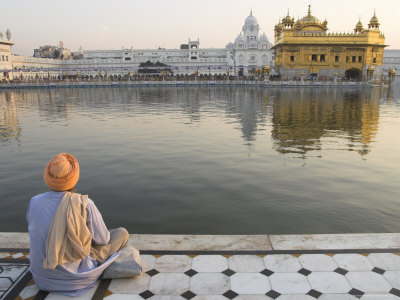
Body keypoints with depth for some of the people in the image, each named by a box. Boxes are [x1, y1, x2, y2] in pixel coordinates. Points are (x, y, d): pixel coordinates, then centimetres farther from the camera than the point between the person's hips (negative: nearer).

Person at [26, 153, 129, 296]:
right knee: (122, 233, 11)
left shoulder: (34, 202, -10)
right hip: (74, 279, -5)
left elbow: (37, 234, 9)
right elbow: (102, 239, -10)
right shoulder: (84, 204, -22)